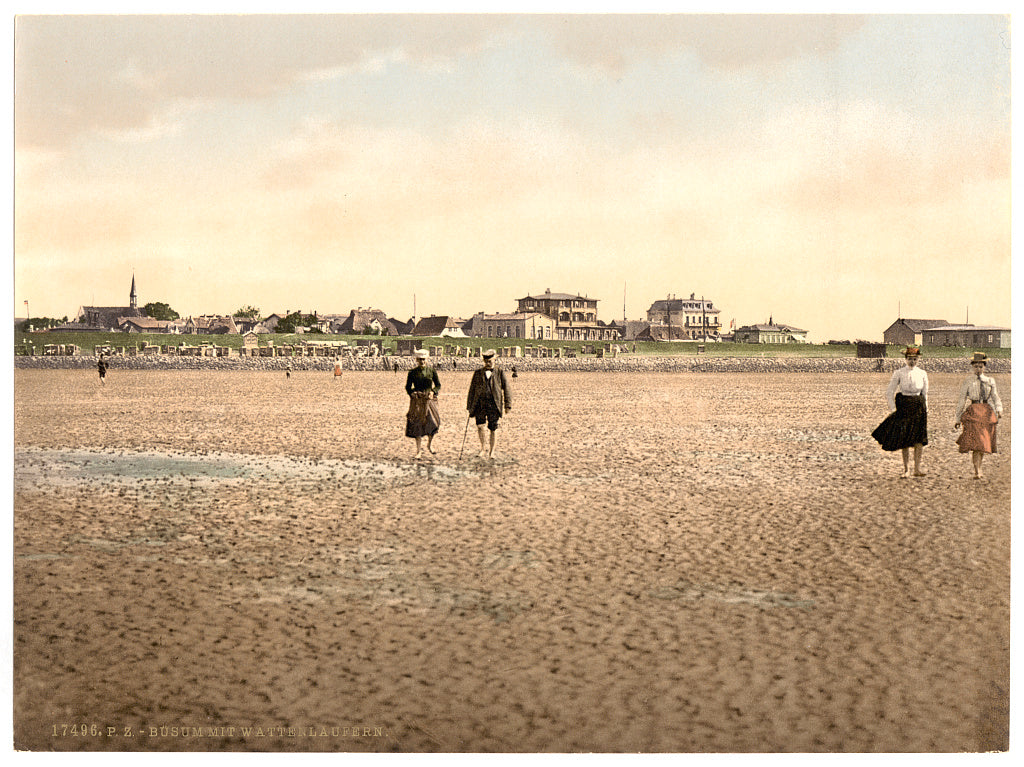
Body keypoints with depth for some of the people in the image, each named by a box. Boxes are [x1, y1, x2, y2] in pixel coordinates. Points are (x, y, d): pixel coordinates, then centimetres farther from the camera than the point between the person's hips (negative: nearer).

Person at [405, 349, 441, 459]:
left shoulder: (432, 371, 6)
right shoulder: (412, 372, 6)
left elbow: (438, 385, 9)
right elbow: (408, 387, 11)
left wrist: (433, 392, -9)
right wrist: (412, 393, -9)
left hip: (429, 400, 0)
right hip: (417, 401, 0)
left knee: (433, 421, -15)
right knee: (417, 425, -1)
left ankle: (430, 443, 11)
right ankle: (419, 450, 10)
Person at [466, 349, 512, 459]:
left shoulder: (500, 372, 10)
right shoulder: (477, 373, 13)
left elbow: (506, 389, 9)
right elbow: (472, 391, 15)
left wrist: (508, 405, -1)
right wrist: (470, 407, 11)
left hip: (494, 404, -1)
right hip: (480, 403, 1)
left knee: (493, 429, 0)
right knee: (480, 425, -18)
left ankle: (491, 452, 11)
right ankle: (484, 447, -9)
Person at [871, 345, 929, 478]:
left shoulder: (922, 374, 6)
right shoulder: (899, 373, -1)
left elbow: (925, 394, 14)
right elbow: (889, 392, 2)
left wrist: (925, 411, 10)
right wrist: (893, 409, -5)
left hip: (918, 406, 2)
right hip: (903, 406, -2)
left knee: (920, 438, -7)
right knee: (904, 438, 0)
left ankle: (917, 468, -2)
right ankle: (906, 469, 9)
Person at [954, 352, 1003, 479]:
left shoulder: (990, 381, 13)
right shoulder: (968, 381, 6)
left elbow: (995, 397, 8)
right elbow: (962, 400, 8)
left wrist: (999, 409, -13)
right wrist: (958, 419, 7)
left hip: (987, 411, 3)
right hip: (973, 410, -3)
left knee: (985, 442, 7)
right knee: (975, 441, -15)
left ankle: (979, 467, 26)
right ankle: (977, 472, -18)